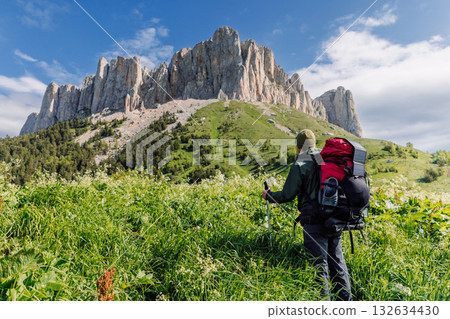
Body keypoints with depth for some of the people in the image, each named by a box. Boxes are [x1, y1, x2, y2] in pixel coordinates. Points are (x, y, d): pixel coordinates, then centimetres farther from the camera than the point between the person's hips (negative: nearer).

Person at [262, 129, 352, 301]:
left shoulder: (299, 165, -9)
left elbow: (287, 195, -4)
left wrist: (268, 195, 13)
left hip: (315, 222, -7)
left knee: (319, 264, 3)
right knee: (337, 261, 19)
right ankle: (346, 300, 28)